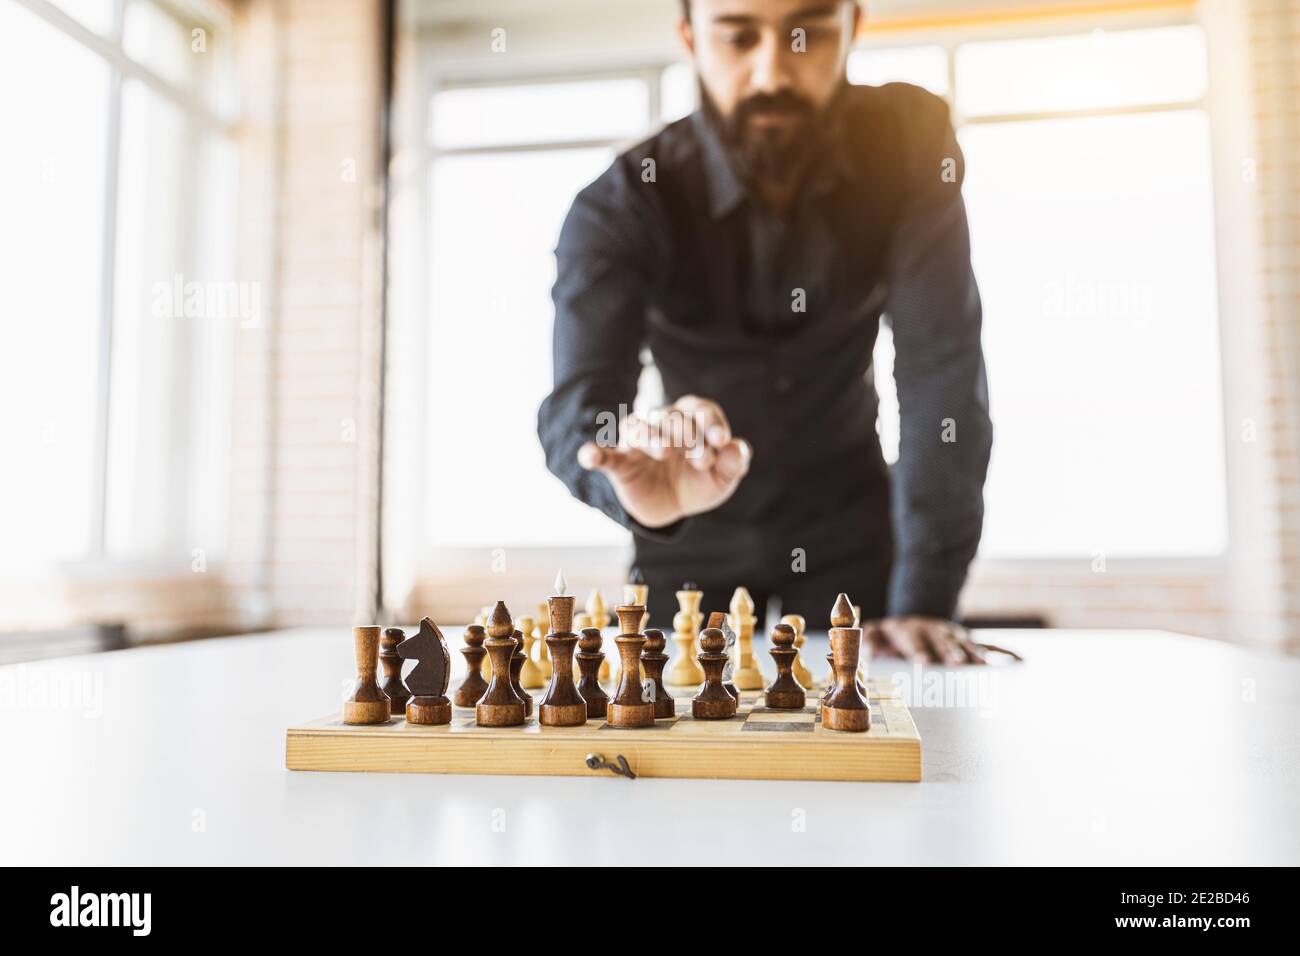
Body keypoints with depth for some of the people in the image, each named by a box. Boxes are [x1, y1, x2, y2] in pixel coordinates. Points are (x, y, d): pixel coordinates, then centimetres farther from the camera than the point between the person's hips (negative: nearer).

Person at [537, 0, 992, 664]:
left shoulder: (908, 145, -19)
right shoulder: (618, 208, -22)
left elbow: (943, 372, -23)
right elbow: (575, 409, -34)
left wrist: (924, 601, -30)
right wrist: (634, 486, -58)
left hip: (846, 521, 1)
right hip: (696, 539, 0)